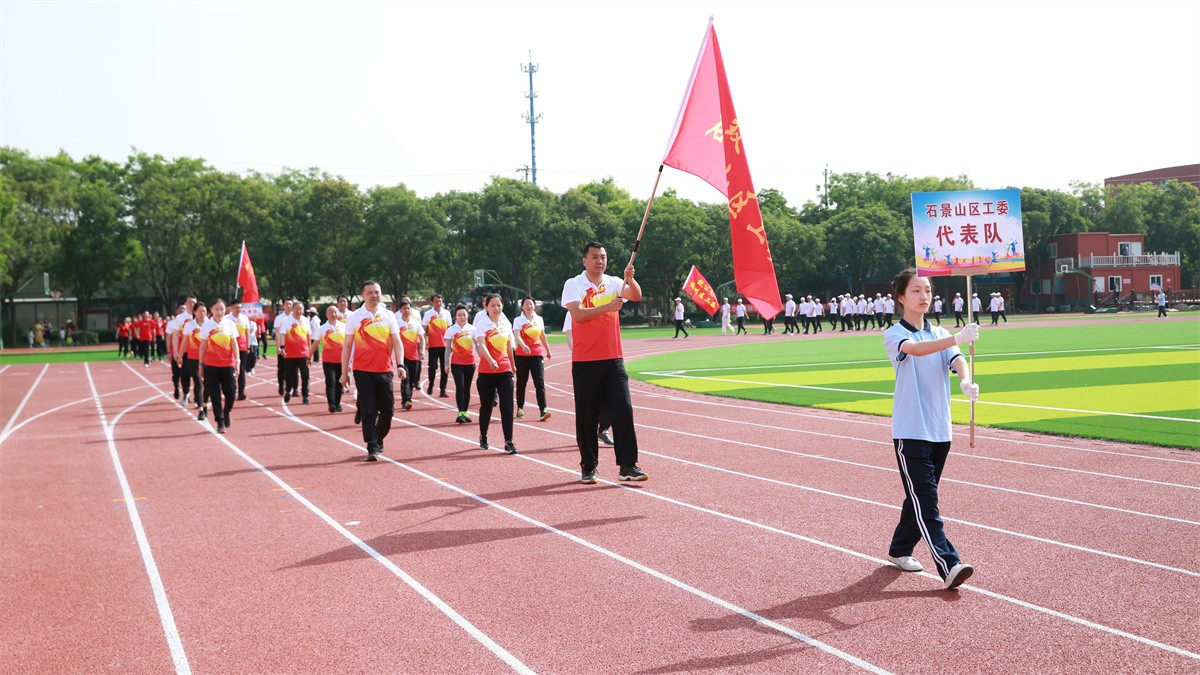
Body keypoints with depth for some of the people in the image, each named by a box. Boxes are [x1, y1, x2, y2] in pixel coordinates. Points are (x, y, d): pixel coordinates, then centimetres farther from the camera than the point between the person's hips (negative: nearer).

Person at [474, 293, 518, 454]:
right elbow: (482, 345, -20)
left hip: (505, 370, 3)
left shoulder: (507, 325, 8)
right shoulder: (482, 324, -5)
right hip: (486, 371, -2)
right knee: (486, 406, 9)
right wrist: (490, 360, -37)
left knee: (507, 406, -8)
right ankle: (483, 437, 31)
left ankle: (508, 441, -8)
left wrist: (512, 366, 18)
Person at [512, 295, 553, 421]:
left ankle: (543, 411, -18)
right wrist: (523, 346, -36)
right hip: (522, 355, -2)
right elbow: (516, 336, -18)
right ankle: (520, 409, 19)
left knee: (540, 383, -10)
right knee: (521, 383, 7)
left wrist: (548, 350, 28)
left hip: (537, 355, 2)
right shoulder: (518, 320, -3)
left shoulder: (539, 319, 9)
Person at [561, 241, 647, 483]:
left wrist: (629, 278, -26)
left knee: (623, 411, -6)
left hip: (613, 359, 3)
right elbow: (577, 314, -16)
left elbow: (636, 296, -8)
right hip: (585, 361, -2)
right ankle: (588, 467, 13)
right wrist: (607, 307, -25)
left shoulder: (614, 283, 9)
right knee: (587, 416, 3)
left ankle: (628, 465, -2)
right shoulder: (573, 285, 0)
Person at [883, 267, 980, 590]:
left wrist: (965, 380, -30)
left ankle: (899, 550, 30)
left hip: (940, 431, 6)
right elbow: (915, 349, -27)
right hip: (910, 431, -6)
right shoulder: (894, 335, -5)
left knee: (921, 497, 14)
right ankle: (949, 566, -17)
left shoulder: (940, 334, 12)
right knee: (925, 502, -11)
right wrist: (956, 339, -43)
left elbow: (956, 359, -7)